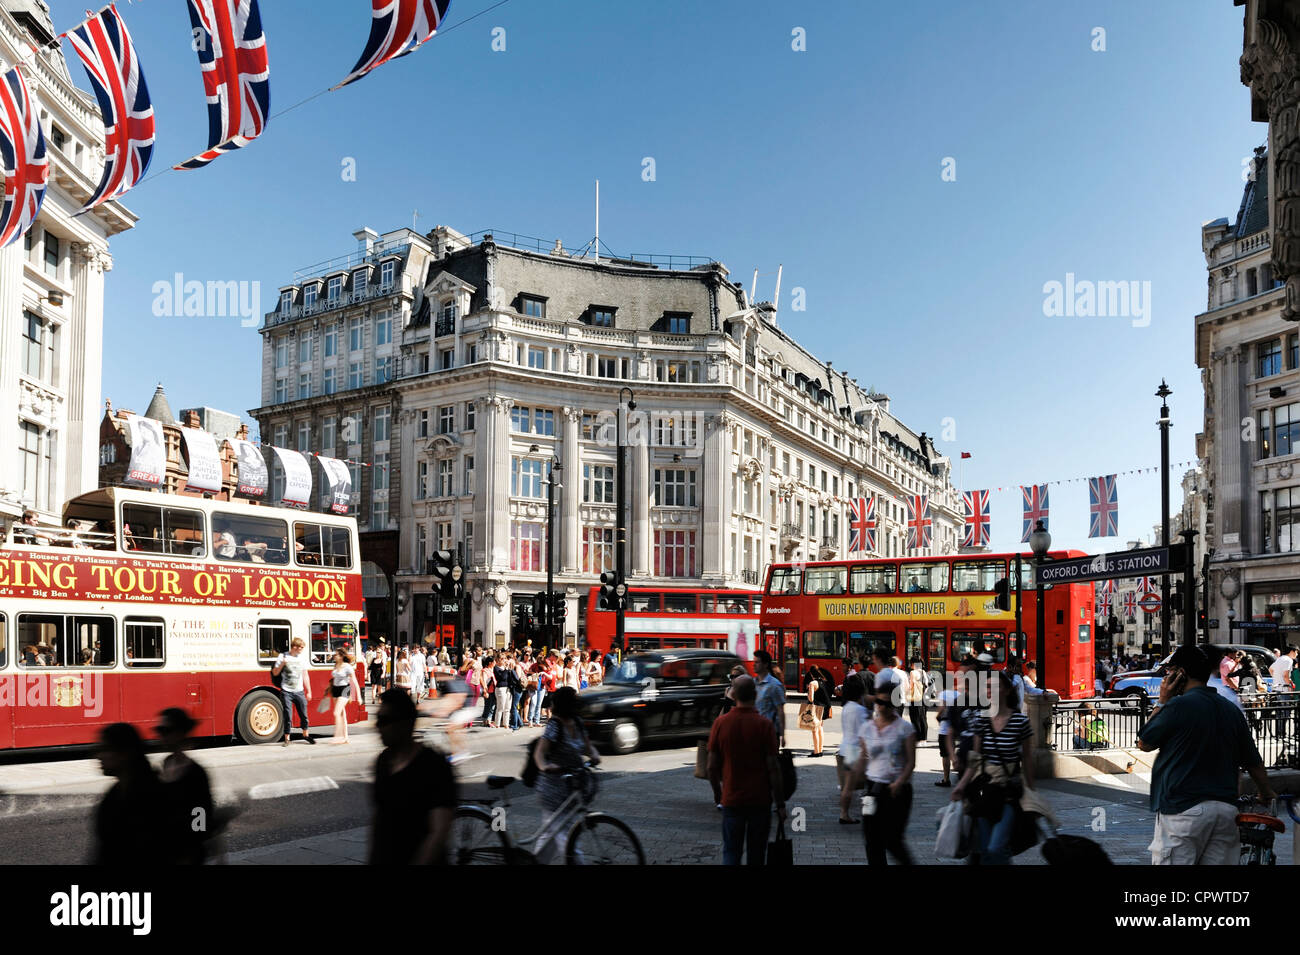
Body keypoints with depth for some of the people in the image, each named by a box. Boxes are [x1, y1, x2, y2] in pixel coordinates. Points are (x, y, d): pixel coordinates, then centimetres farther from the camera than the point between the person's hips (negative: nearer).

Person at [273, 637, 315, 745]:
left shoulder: (302, 657, 8)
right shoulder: (283, 657, -2)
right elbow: (275, 673, -1)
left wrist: (309, 691, 13)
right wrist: (282, 664, -18)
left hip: (299, 691, 3)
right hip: (286, 692, -3)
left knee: (304, 715, 7)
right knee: (288, 717, -3)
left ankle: (305, 734, 26)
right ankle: (287, 738, 10)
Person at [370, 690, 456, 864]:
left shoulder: (435, 767, -16)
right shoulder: (383, 761, 6)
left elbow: (439, 833, -20)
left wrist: (419, 862, -25)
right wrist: (372, 858, 15)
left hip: (419, 860, -6)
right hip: (380, 860, 6)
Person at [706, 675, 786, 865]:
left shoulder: (720, 723, -5)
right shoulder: (765, 725, -11)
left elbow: (712, 766, 0)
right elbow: (773, 768, -11)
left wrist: (717, 789, 18)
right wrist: (781, 805, -3)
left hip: (731, 799, 1)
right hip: (760, 800, -1)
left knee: (731, 853, 6)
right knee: (756, 854, 14)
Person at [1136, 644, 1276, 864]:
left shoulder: (1178, 706, -11)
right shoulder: (1232, 710, 10)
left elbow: (1144, 744, 1)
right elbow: (1253, 762, 18)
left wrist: (1162, 702, 5)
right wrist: (1268, 794, 34)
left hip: (1183, 809, -7)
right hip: (1226, 809, 7)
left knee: (1175, 861, -4)